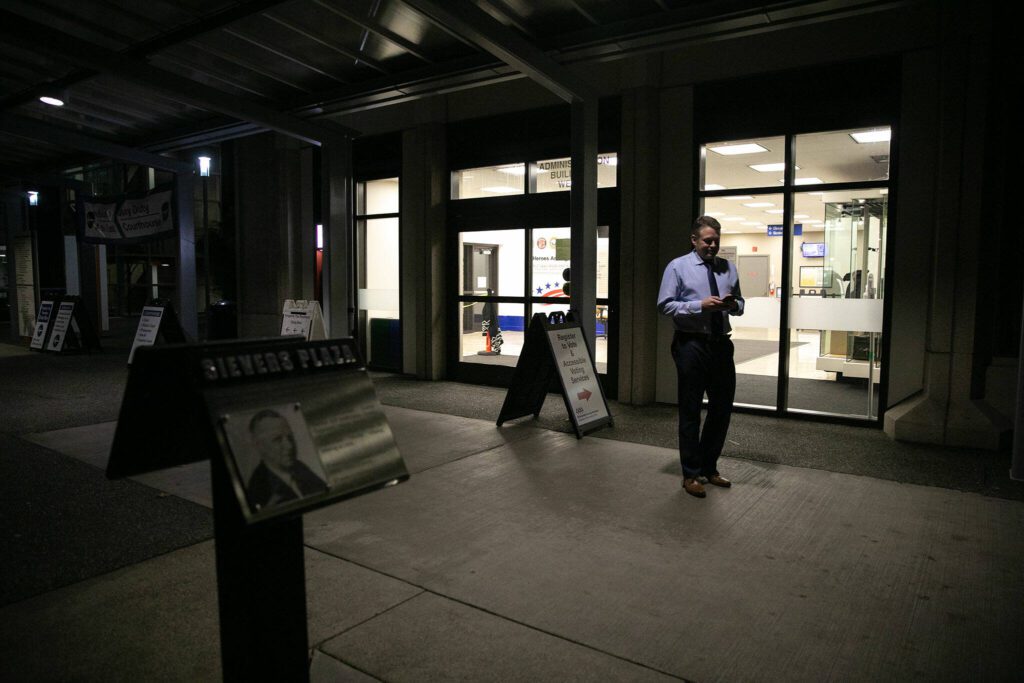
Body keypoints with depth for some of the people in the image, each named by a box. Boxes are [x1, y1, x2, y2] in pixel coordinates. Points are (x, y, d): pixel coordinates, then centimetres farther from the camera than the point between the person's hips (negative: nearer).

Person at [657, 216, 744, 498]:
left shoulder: (728, 268, 12)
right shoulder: (678, 267, -2)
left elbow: (740, 304, 17)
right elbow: (665, 305, -9)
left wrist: (733, 304, -6)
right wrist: (700, 305, -19)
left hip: (721, 344, 6)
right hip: (691, 345, -5)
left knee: (723, 407, 12)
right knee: (690, 410, 3)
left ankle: (709, 468, 31)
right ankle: (691, 475, 17)